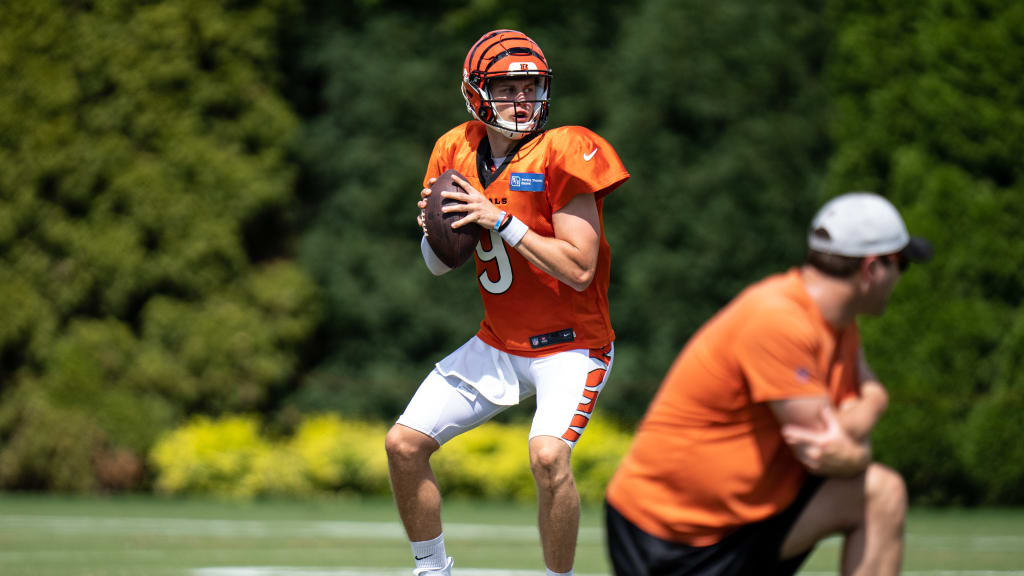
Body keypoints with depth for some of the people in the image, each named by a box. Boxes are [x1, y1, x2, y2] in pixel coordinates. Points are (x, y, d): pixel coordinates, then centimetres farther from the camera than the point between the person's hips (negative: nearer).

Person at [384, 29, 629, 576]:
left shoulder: (563, 153, -17)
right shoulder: (457, 152, 1)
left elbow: (578, 270, -22)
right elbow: (439, 265, 11)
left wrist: (500, 220, -24)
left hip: (570, 346, -6)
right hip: (497, 344, 6)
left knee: (548, 456, -29)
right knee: (403, 444, 2)